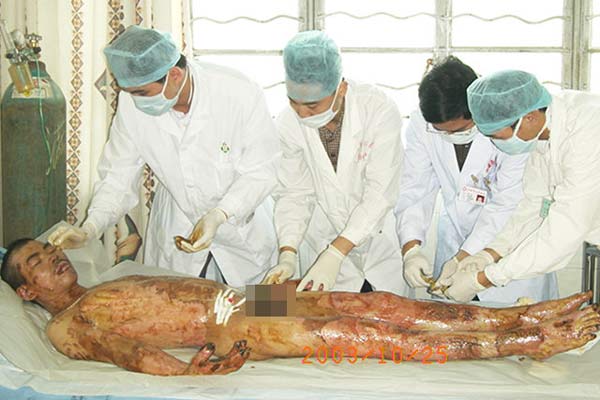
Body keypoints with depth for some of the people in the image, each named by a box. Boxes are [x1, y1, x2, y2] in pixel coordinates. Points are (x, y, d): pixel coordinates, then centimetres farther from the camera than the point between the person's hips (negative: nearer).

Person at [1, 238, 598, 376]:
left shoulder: (113, 288, 27)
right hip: (227, 328, -7)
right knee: (352, 333, -19)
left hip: (239, 298, 7)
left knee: (375, 305, -7)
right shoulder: (65, 327, 2)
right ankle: (512, 344, -16)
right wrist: (190, 370, -34)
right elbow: (122, 351, -17)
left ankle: (521, 318, -7)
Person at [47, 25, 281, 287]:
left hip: (242, 223, -2)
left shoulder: (241, 94, -26)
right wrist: (89, 229, -22)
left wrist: (219, 216, -34)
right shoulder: (131, 103, -16)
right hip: (175, 230, 2)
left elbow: (260, 172, -19)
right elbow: (119, 176, -7)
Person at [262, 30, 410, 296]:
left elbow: (380, 194, -25)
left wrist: (336, 253, -30)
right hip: (326, 246, 2)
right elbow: (294, 194, -8)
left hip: (383, 241, -2)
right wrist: (288, 254, -22)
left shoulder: (380, 111, -23)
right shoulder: (288, 124, -13)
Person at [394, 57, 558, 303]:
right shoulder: (421, 124, -12)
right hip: (454, 235, 4)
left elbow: (509, 205, -23)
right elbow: (414, 191, -10)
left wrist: (464, 258, -28)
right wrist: (411, 249, -25)